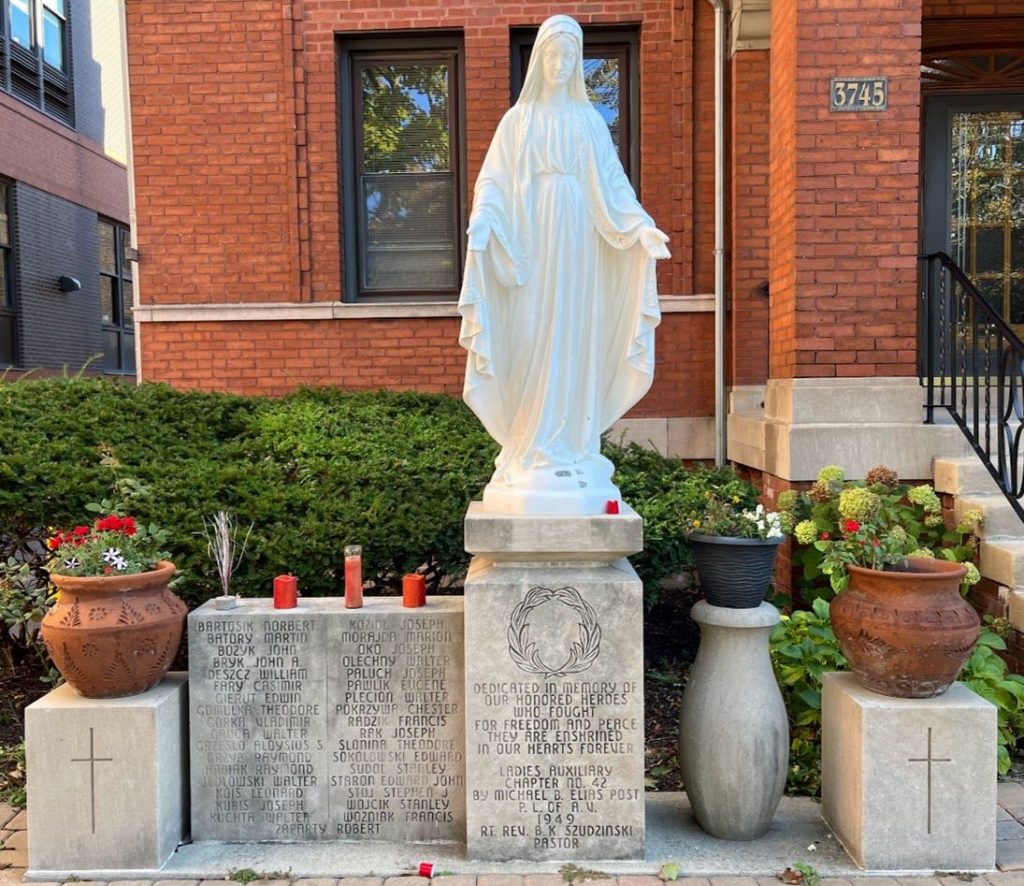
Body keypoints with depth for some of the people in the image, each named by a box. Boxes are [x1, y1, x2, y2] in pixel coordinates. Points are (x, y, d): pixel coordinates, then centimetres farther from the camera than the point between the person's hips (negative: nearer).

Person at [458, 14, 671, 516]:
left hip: (578, 240, 1)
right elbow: (495, 182, 2)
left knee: (575, 341, 0)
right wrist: (481, 221, -17)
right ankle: (532, 455, 2)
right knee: (532, 345, -3)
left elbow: (613, 183, 7)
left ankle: (572, 453, 5)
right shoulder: (518, 120, 11)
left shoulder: (589, 120, 13)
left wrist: (642, 225, -8)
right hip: (531, 239, -1)